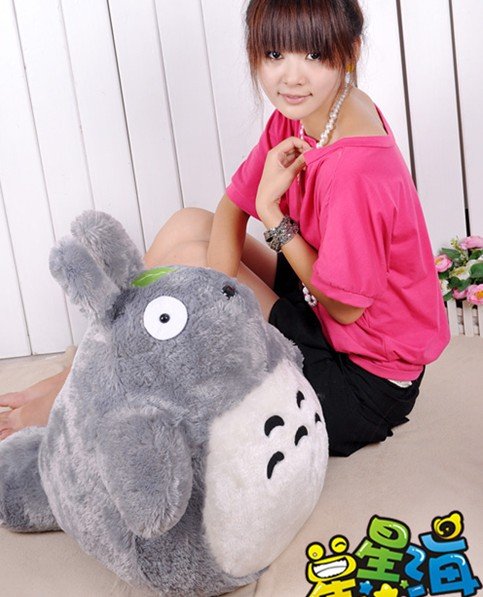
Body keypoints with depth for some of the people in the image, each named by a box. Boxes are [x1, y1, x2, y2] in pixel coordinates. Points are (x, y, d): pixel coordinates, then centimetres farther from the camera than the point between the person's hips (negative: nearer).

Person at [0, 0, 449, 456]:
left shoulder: (355, 169, -31)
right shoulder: (301, 112, -6)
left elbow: (344, 308, -22)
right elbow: (232, 205, -2)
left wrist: (270, 209, -21)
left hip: (363, 382, -8)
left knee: (190, 261, -14)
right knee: (190, 224, 3)